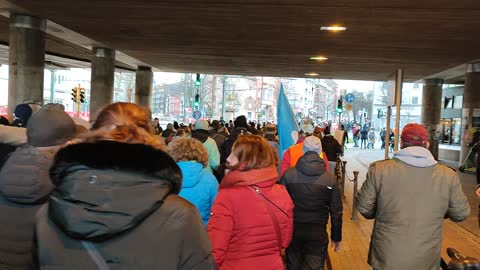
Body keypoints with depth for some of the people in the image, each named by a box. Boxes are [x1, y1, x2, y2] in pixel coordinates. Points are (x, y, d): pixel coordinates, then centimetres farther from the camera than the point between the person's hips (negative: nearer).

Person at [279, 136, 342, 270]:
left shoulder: (289, 174, -7)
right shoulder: (330, 178, -5)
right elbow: (336, 211, -1)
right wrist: (336, 237, 10)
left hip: (293, 229, 1)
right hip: (317, 232, -1)